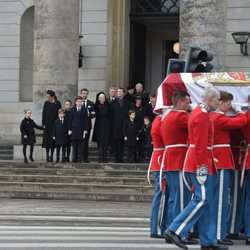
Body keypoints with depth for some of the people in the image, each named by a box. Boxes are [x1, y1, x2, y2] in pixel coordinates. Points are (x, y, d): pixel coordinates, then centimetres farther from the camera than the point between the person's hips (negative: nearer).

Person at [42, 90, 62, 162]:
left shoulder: (58, 103, 0)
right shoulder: (46, 103, 5)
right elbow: (44, 114, 4)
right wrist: (43, 124, -3)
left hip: (55, 123, -1)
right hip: (48, 123, 1)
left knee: (53, 140, 0)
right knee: (47, 139, 0)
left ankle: (51, 156, 7)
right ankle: (47, 156, 5)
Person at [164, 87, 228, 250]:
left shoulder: (198, 112, 17)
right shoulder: (203, 115, -15)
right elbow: (201, 144, -20)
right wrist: (202, 167, -21)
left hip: (195, 162, 10)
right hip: (200, 163, -10)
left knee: (206, 201, 9)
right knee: (202, 200, -10)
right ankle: (175, 231, -10)